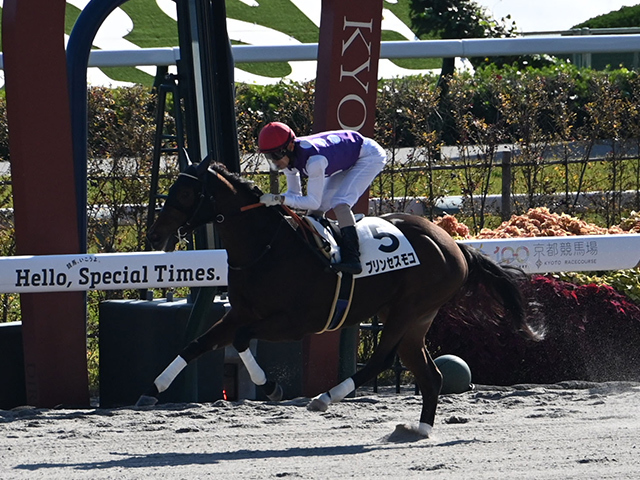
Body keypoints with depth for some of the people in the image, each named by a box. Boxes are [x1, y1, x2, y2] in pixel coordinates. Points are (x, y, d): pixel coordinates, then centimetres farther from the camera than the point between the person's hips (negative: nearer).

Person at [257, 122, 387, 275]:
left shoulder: (314, 159, -40)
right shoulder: (288, 158, -14)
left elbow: (314, 201, -35)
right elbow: (294, 193, -4)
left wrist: (280, 199, -42)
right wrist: (273, 201, -23)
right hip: (348, 160, 9)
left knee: (340, 203, -26)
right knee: (316, 210, 2)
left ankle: (352, 258, -31)